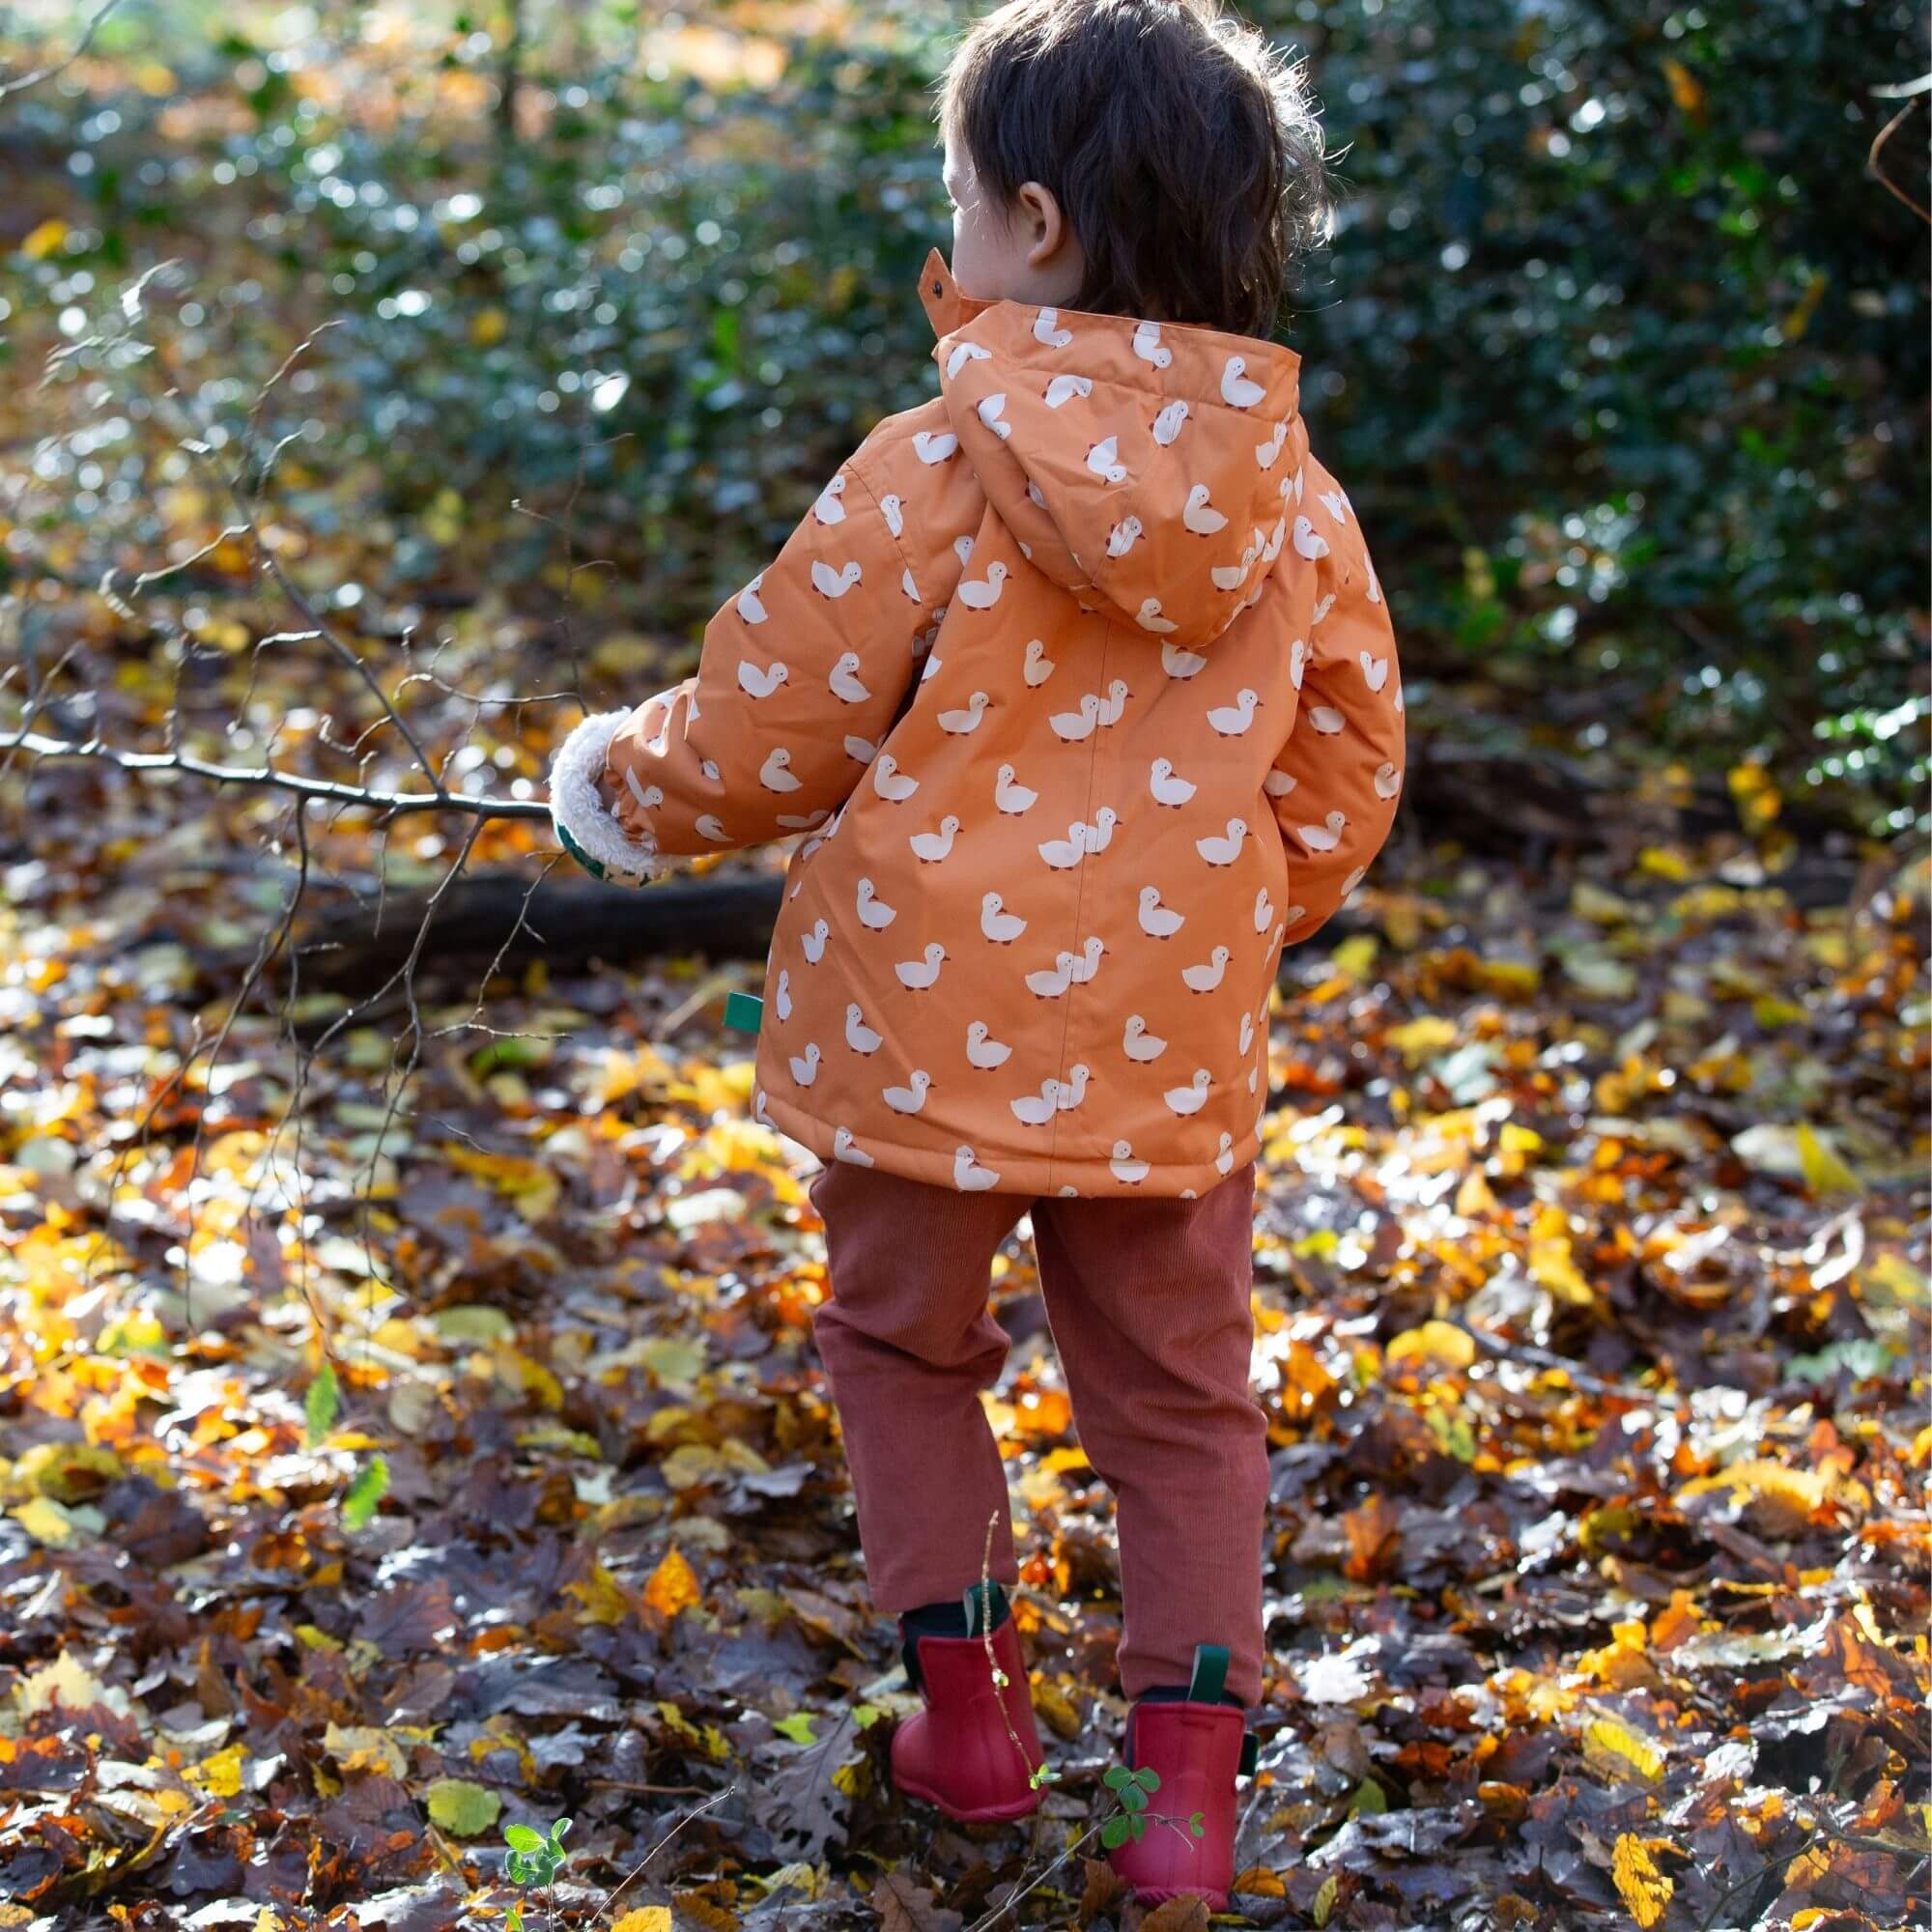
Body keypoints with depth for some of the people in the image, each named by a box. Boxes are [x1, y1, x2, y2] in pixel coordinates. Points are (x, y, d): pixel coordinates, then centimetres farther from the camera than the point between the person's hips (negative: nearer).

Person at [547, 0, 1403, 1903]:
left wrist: (621, 781, 13)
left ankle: (966, 1703, 25)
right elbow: (1344, 777, 7)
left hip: (924, 1019, -3)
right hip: (1170, 1048, 3)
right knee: (1178, 1399, 15)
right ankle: (1194, 1778, 11)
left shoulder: (932, 471, -15)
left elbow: (767, 730, -7)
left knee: (904, 1343, 21)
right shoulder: (1294, 498, -1)